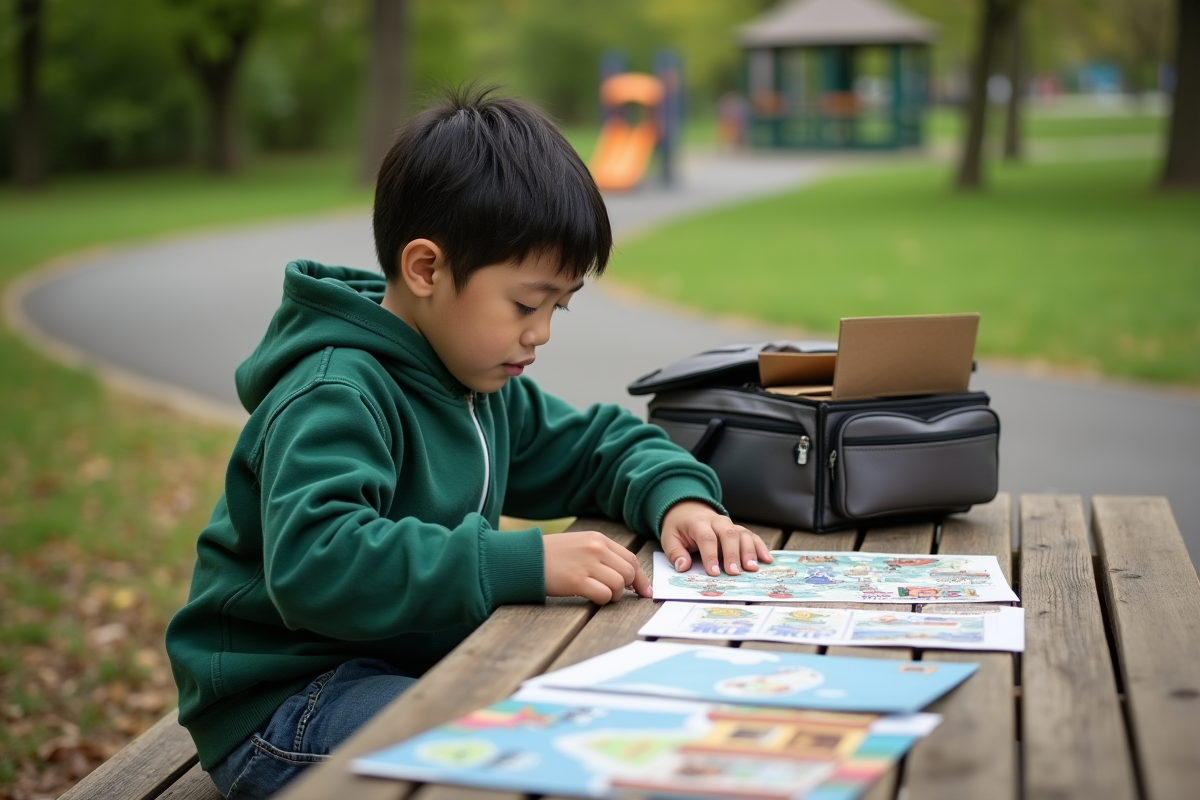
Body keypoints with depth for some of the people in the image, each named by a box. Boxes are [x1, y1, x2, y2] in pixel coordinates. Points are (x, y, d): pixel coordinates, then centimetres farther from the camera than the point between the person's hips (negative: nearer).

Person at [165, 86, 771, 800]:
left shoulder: (482, 383, 9)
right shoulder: (333, 395, -21)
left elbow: (603, 445, 21)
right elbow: (314, 566, -37)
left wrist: (677, 495, -2)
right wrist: (526, 562, -39)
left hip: (426, 661, 9)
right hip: (282, 705, -8)